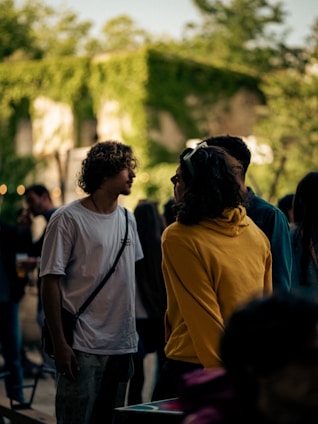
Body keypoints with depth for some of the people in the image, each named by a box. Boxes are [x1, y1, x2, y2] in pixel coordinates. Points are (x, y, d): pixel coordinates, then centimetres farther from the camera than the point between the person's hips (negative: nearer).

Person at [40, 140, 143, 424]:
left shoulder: (128, 219, 11)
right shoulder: (68, 219, -9)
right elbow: (51, 281, -10)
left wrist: (132, 331, 14)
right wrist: (59, 343, -14)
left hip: (122, 345, 6)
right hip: (82, 348, -6)